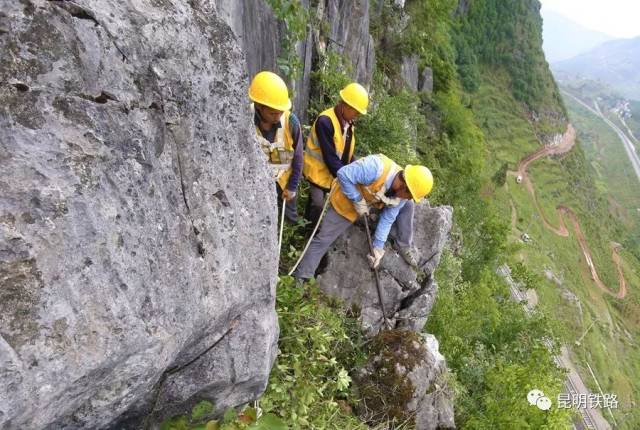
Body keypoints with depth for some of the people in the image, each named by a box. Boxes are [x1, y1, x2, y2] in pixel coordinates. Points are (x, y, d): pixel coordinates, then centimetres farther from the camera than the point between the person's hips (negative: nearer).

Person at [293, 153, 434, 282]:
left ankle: (404, 246, 14)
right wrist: (358, 201, -29)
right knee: (323, 239, -6)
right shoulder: (376, 168, -41)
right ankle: (300, 277, 6)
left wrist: (378, 246, -12)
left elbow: (387, 219, -10)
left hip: (370, 202, 6)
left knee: (407, 205, -1)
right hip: (346, 201, -5)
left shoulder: (401, 193, -17)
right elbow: (343, 174, -34)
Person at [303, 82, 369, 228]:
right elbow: (330, 157, -28)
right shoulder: (325, 121, -25)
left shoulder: (348, 123, 0)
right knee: (318, 206, -5)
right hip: (319, 171, -7)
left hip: (336, 172, 7)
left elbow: (348, 153, 6)